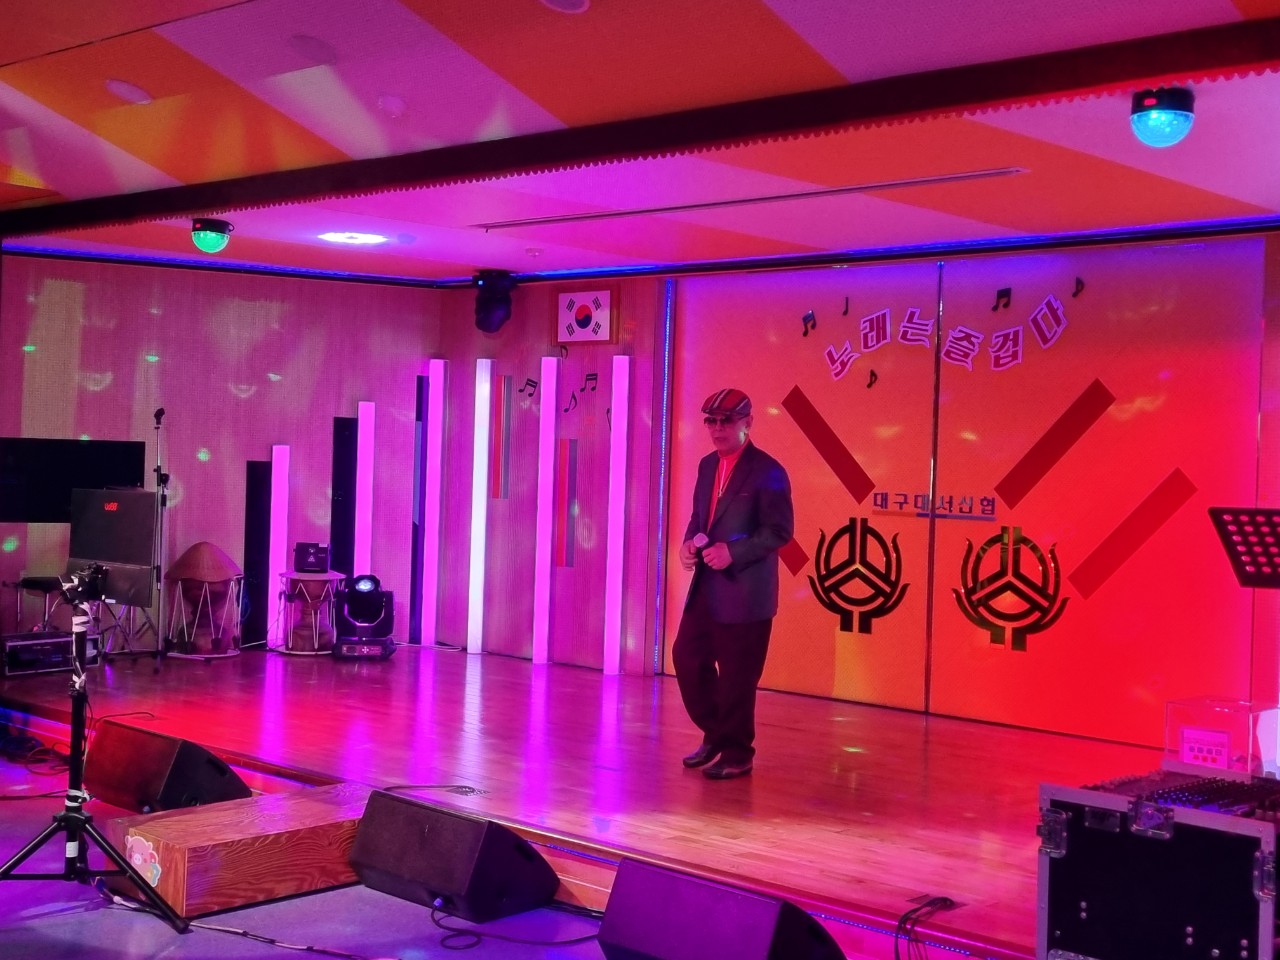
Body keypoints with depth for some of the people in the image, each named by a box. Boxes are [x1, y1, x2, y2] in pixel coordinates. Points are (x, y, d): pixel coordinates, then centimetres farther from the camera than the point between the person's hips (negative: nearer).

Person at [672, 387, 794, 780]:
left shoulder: (766, 471, -12)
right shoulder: (708, 465, 12)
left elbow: (779, 531, -14)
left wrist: (733, 552, -22)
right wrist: (690, 542, 0)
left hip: (744, 592, -8)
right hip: (706, 587, 8)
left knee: (736, 675, 0)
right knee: (687, 657, 10)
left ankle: (737, 754, 15)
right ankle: (716, 735, 28)